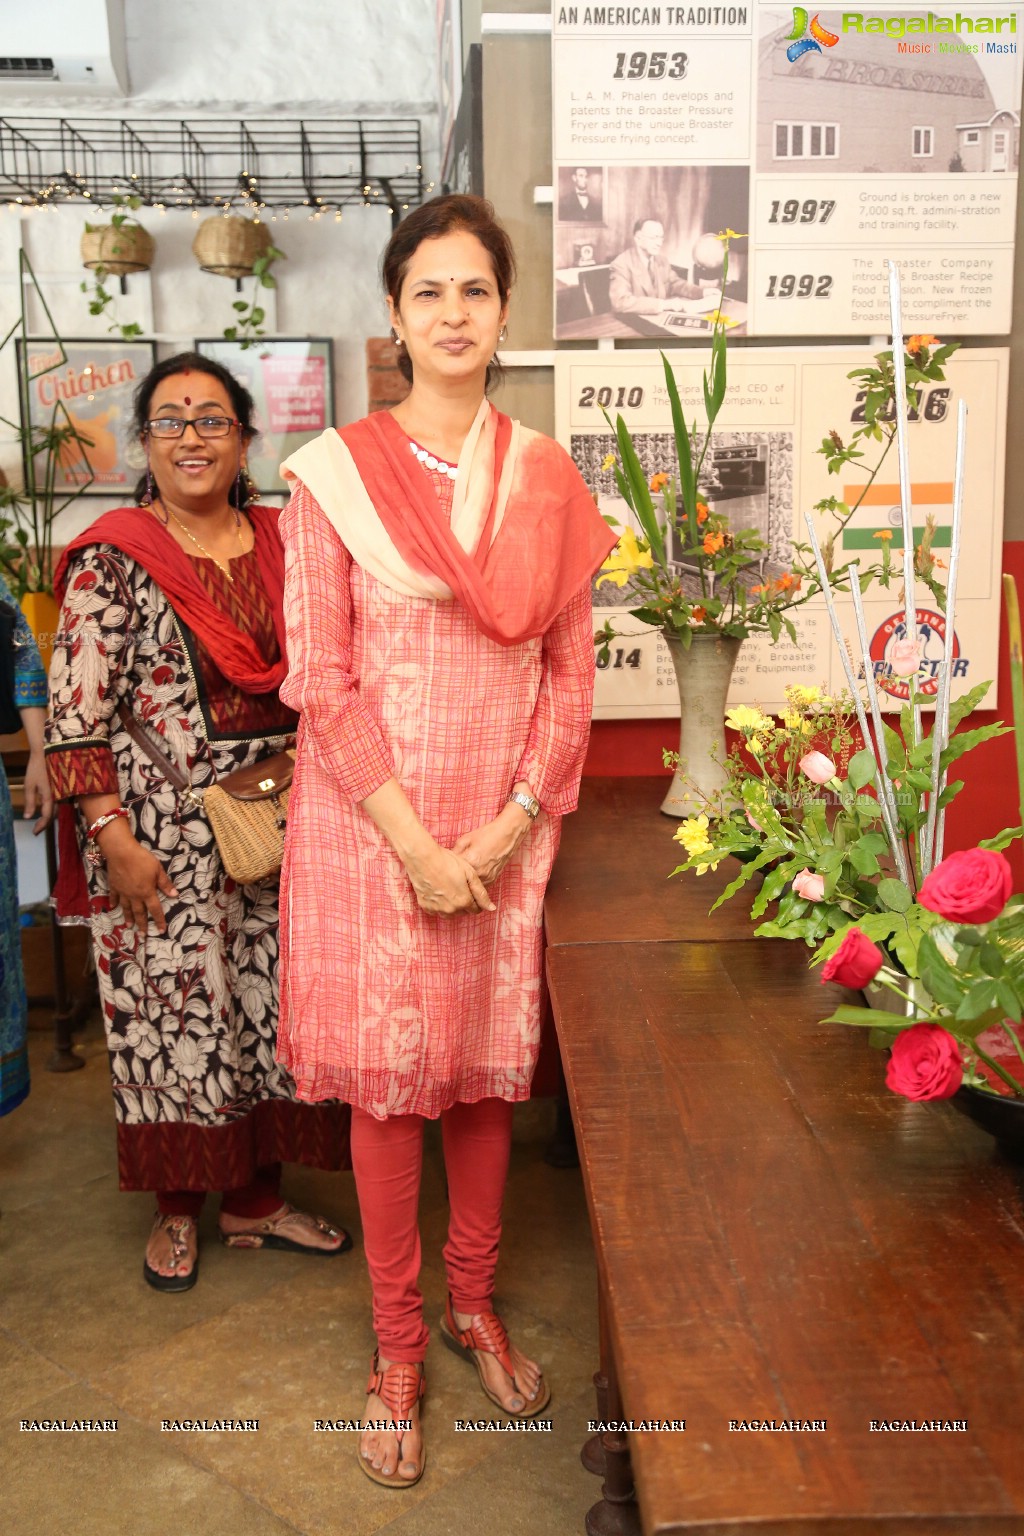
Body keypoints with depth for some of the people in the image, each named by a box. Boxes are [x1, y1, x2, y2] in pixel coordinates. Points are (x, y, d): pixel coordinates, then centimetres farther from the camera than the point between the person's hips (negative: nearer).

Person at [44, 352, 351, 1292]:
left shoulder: (282, 546, 7)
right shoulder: (112, 559, -7)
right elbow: (76, 713, -11)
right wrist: (114, 836, -15)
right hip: (162, 836, -4)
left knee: (268, 1003, 11)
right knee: (171, 1005, 6)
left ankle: (256, 1197, 29)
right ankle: (177, 1205, 27)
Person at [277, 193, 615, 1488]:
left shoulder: (546, 479, 5)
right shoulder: (334, 471, -4)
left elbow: (571, 671, 3)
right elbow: (321, 677, -8)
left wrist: (511, 827, -7)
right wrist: (415, 845, -13)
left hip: (502, 828, 3)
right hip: (368, 824, -2)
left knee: (490, 1065, 14)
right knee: (387, 1079, 6)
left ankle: (474, 1301, 36)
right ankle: (397, 1348, 25)